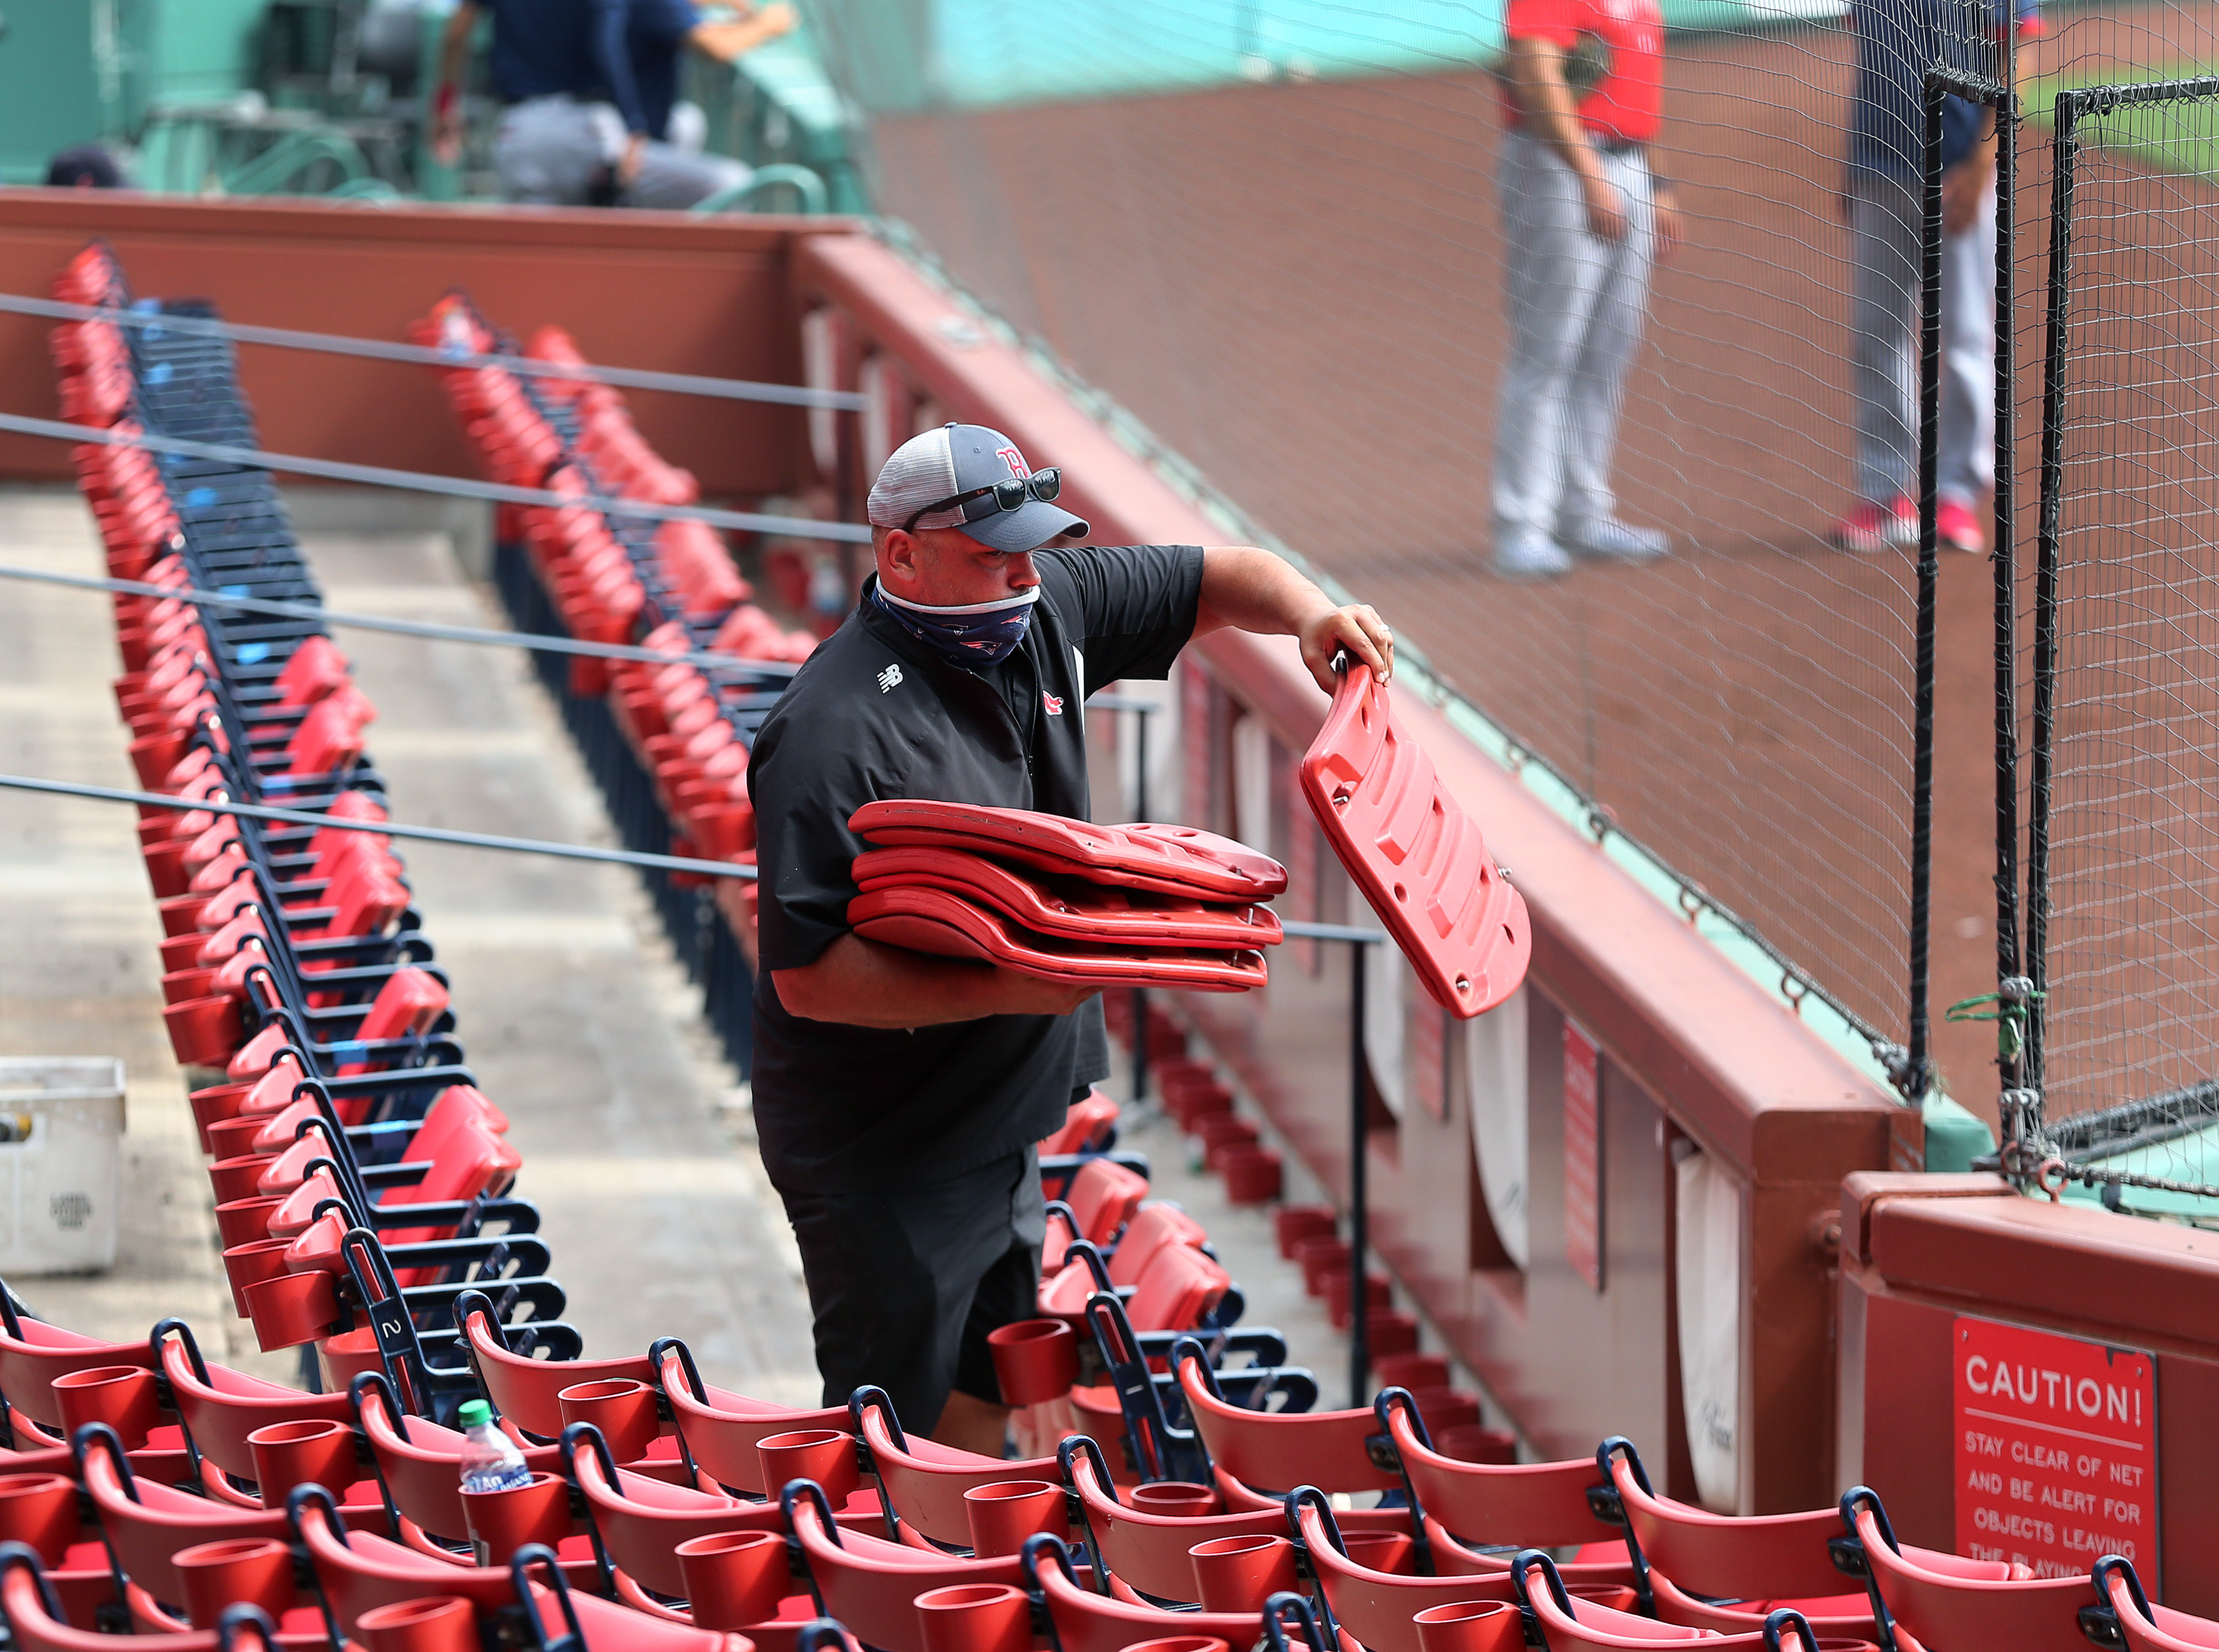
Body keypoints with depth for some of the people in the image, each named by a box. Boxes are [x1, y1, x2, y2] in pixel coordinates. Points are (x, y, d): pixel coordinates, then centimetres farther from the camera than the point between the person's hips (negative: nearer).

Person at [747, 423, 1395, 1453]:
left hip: (998, 1122, 8)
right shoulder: (836, 731, -25)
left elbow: (1214, 582, 15)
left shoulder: (1048, 609, 0)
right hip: (880, 1151, -8)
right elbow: (808, 976, -28)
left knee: (982, 1402, 20)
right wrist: (1007, 989, -33)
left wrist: (1307, 612, -8)